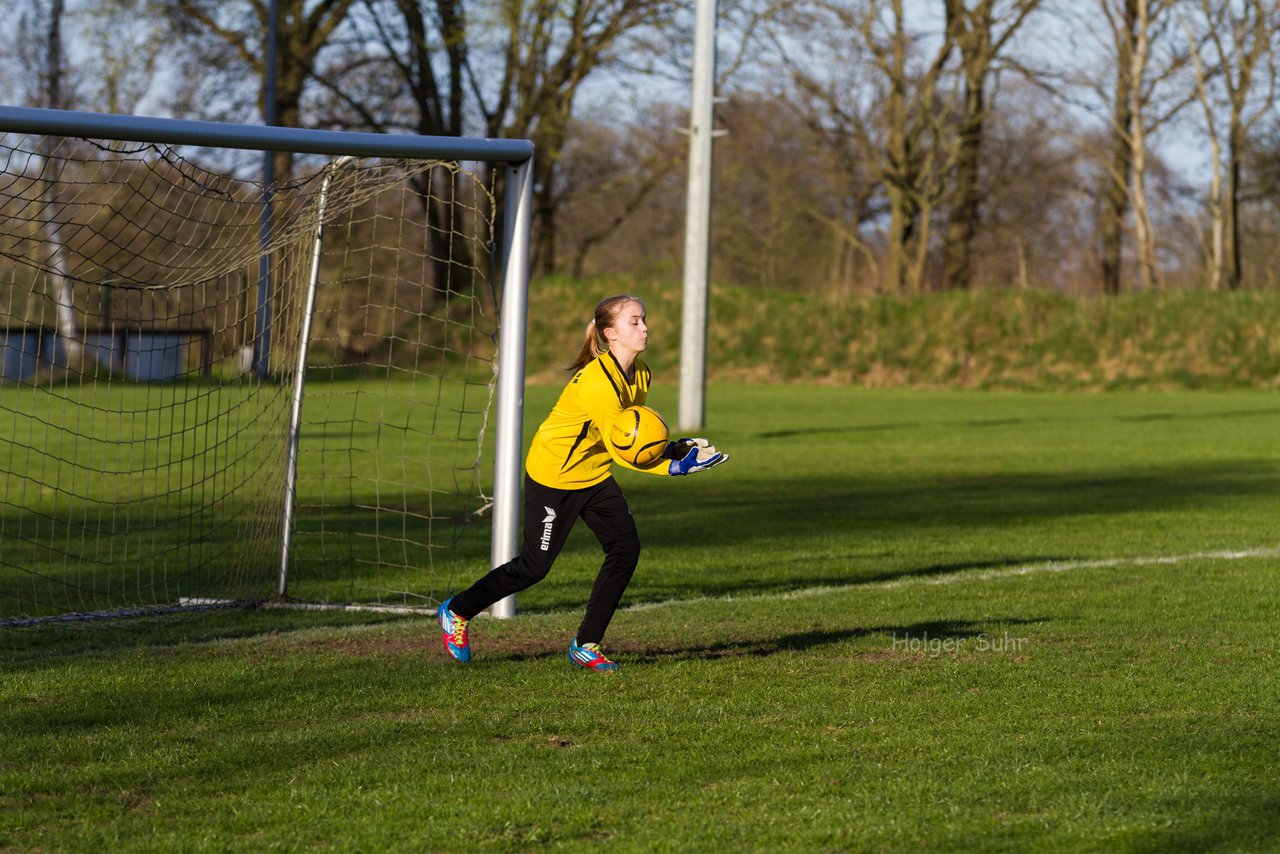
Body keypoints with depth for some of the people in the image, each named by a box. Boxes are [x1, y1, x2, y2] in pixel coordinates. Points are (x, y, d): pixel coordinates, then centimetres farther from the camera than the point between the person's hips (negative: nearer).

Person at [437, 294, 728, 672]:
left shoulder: (640, 375, -2)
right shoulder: (597, 382, -30)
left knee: (625, 548, -6)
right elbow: (622, 452, -27)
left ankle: (587, 644, 3)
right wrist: (676, 466, -29)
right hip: (553, 474, -8)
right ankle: (457, 612, 19)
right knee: (534, 566, -2)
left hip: (594, 475, 8)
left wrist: (671, 449, -9)